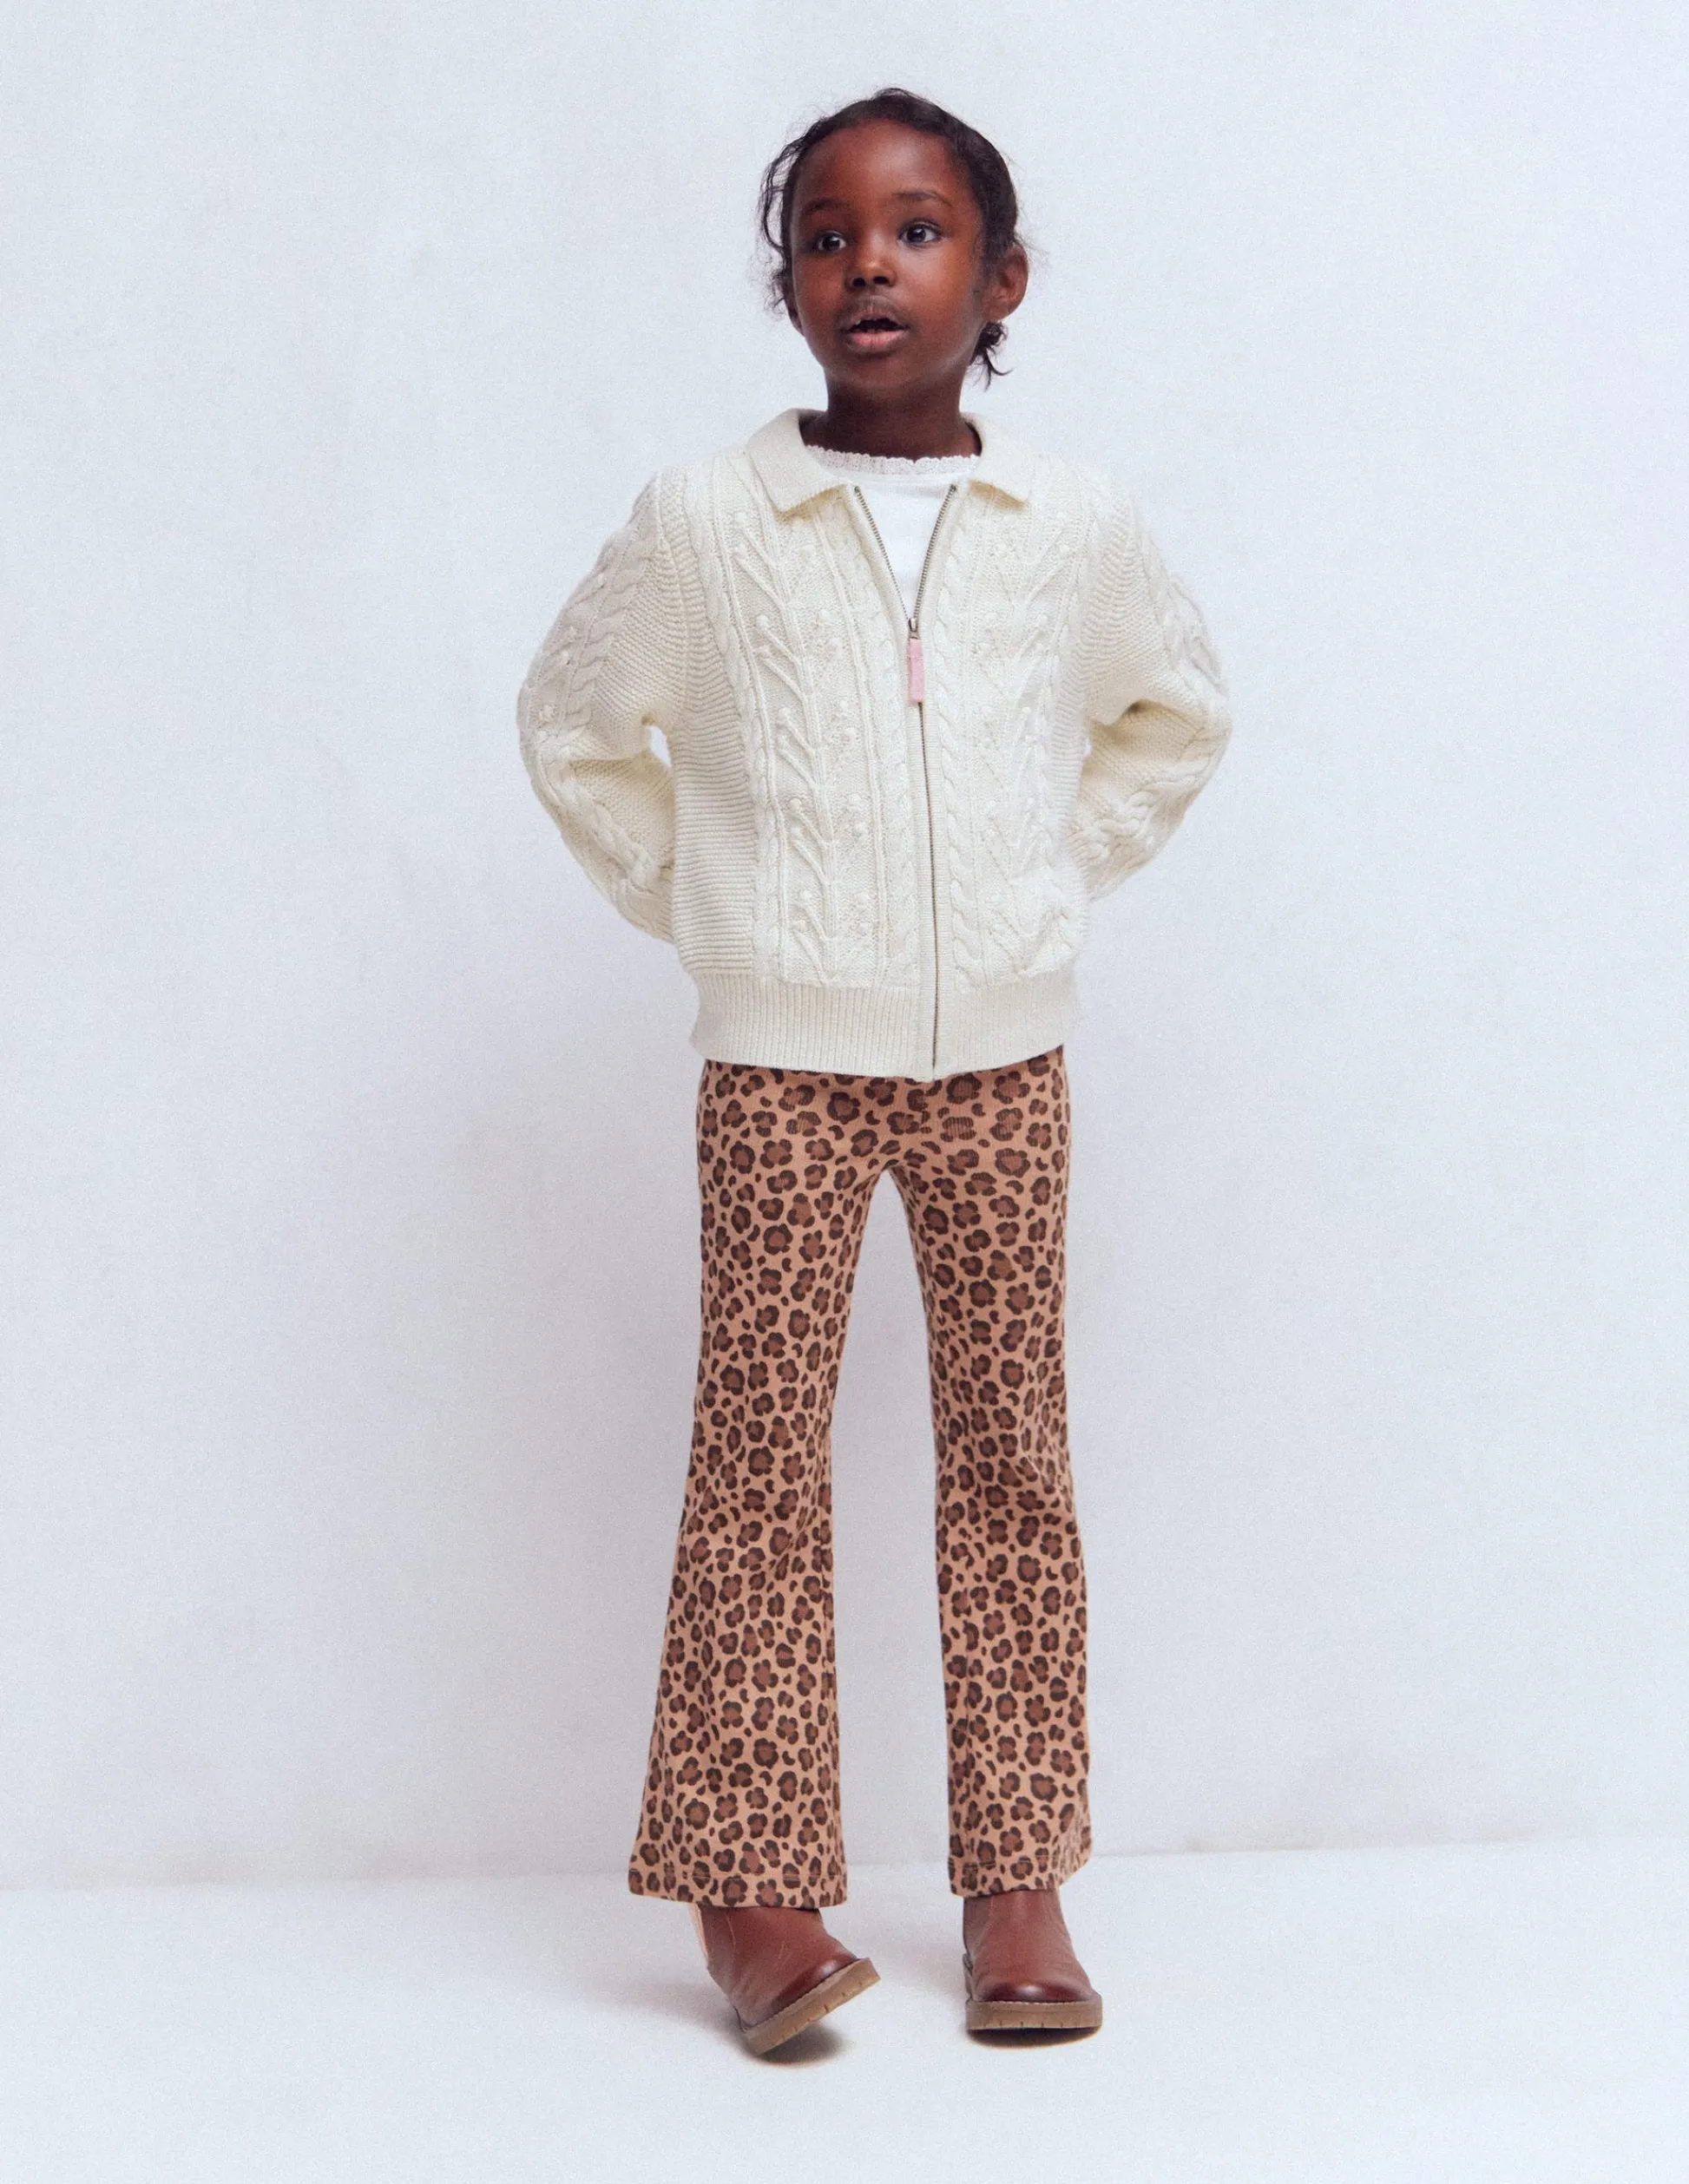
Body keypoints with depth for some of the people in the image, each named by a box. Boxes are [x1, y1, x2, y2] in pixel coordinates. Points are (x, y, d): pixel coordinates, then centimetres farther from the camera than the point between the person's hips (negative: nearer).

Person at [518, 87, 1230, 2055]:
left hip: (1001, 1055, 2)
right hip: (781, 1061, -2)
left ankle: (1016, 1874, 16)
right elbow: (574, 725, 10)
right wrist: (691, 898, 4)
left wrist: (1061, 871, 10)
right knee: (761, 1455, -1)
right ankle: (751, 1886, 9)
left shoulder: (1071, 525, 2)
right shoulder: (702, 523, -3)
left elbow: (1172, 711, 20)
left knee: (1011, 1455, 5)